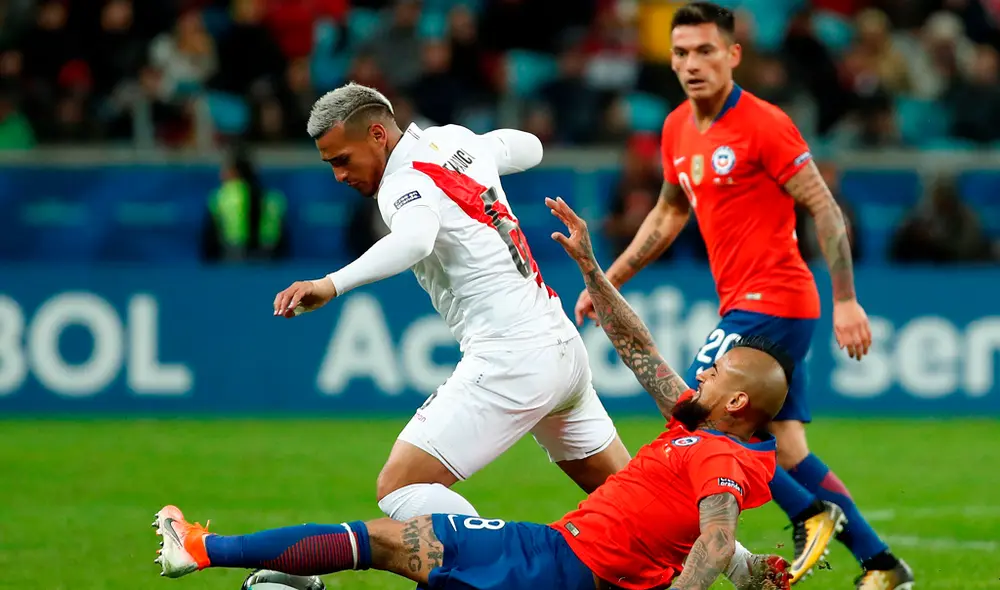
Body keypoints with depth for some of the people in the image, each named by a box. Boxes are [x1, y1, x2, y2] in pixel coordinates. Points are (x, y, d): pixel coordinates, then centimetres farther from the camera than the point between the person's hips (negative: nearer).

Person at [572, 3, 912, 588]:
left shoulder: (764, 125, -13)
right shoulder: (678, 130, 10)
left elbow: (826, 210, -13)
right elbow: (668, 215, 26)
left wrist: (846, 301, -17)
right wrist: (609, 280, 23)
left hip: (772, 303, -8)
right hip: (742, 305, 8)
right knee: (787, 449, 6)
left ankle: (811, 513, -5)